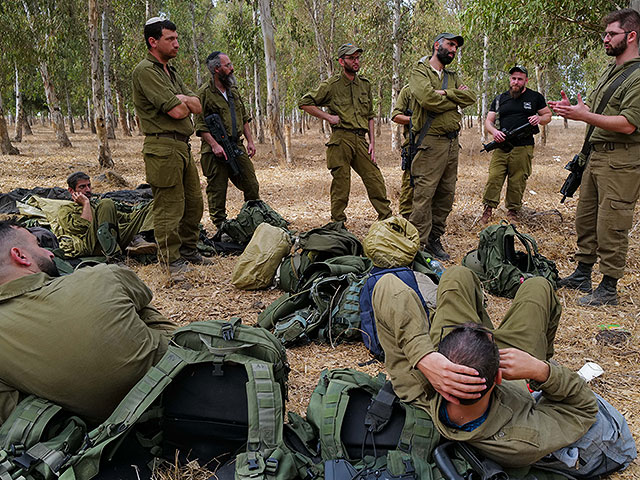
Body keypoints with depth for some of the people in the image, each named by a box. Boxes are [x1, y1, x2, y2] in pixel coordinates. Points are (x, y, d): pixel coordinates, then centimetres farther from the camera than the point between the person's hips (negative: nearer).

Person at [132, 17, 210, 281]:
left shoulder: (170, 72, 20)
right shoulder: (146, 71, -10)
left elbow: (197, 106, 11)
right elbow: (175, 111, -19)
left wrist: (181, 99, -8)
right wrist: (183, 104, 3)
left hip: (182, 146, 10)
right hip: (163, 147, -10)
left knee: (194, 202, 15)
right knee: (169, 206, -5)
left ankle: (188, 250, 28)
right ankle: (172, 261, 5)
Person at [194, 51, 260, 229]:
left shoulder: (234, 91, 16)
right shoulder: (205, 93, -7)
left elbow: (244, 118, 22)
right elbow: (200, 125, -11)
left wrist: (250, 141, 13)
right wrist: (214, 145, -21)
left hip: (238, 147, 7)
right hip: (216, 152, -6)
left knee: (252, 186, 7)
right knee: (217, 191, 0)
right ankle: (220, 225, 11)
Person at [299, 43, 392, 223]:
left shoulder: (365, 84, 16)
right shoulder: (331, 85, 0)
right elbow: (305, 102, 1)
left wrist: (372, 142, 10)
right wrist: (328, 116, -6)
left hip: (361, 140, 5)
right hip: (341, 140, -4)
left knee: (376, 182, 2)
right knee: (341, 185, -1)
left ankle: (388, 220, 12)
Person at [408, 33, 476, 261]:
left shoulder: (452, 77, 23)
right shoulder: (420, 72, 1)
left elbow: (471, 97, 5)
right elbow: (429, 99, -17)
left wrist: (445, 93, -9)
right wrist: (455, 99, -2)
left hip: (452, 143, 8)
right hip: (431, 141, -7)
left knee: (446, 195, 8)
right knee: (424, 194, -10)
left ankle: (434, 240, 17)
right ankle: (417, 244, -5)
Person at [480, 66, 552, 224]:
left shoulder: (535, 97, 10)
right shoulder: (500, 99, 13)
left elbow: (548, 115, 17)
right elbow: (488, 121, 11)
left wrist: (539, 119, -7)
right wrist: (494, 131, -11)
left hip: (523, 147, -1)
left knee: (517, 182, 1)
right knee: (494, 178, -9)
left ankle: (513, 212, 13)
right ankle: (488, 208, -1)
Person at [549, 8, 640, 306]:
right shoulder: (610, 71, 18)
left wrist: (584, 115, -24)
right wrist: (571, 109, 9)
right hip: (596, 156, 9)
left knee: (611, 225, -5)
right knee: (585, 218, 14)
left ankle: (608, 289, 5)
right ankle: (582, 276, 26)